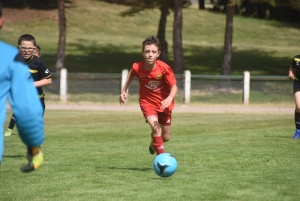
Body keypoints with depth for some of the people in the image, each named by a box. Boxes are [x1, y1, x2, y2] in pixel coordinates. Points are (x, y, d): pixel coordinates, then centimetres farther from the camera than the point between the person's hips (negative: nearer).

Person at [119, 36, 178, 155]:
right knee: (156, 128, -25)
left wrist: (169, 98, -40)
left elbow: (174, 87, -21)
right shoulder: (137, 67, -20)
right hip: (147, 102, -1)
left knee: (166, 137, 12)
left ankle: (154, 144, 48)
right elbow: (131, 74, 5)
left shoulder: (164, 68, -26)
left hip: (163, 103, 1)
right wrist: (124, 91, 5)